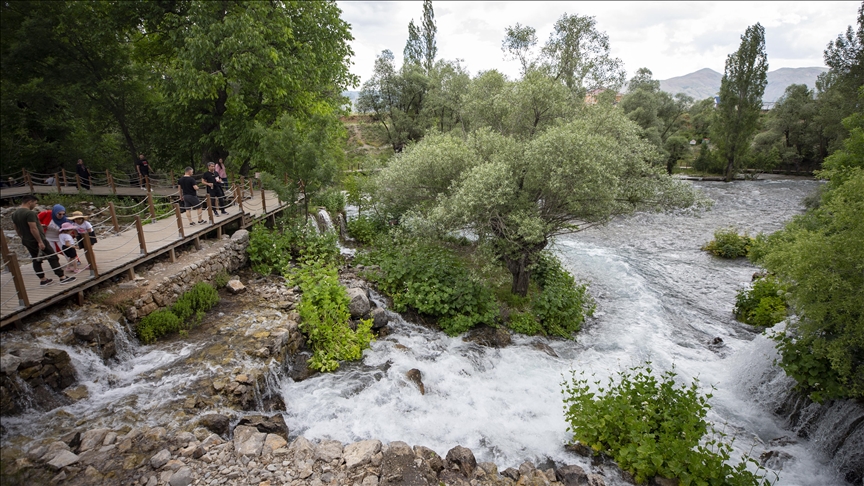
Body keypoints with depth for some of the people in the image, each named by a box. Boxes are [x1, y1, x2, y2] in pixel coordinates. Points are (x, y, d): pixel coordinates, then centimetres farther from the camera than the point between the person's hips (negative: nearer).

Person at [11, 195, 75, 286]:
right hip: (37, 241, -9)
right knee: (53, 258, -2)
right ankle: (62, 277, -2)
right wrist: (40, 242, -20)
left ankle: (42, 280, 20)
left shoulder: (14, 214, 9)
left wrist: (23, 239, 24)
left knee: (36, 260, 15)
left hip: (26, 241, 9)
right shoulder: (30, 213, -20)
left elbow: (17, 229, 16)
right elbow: (33, 229, -24)